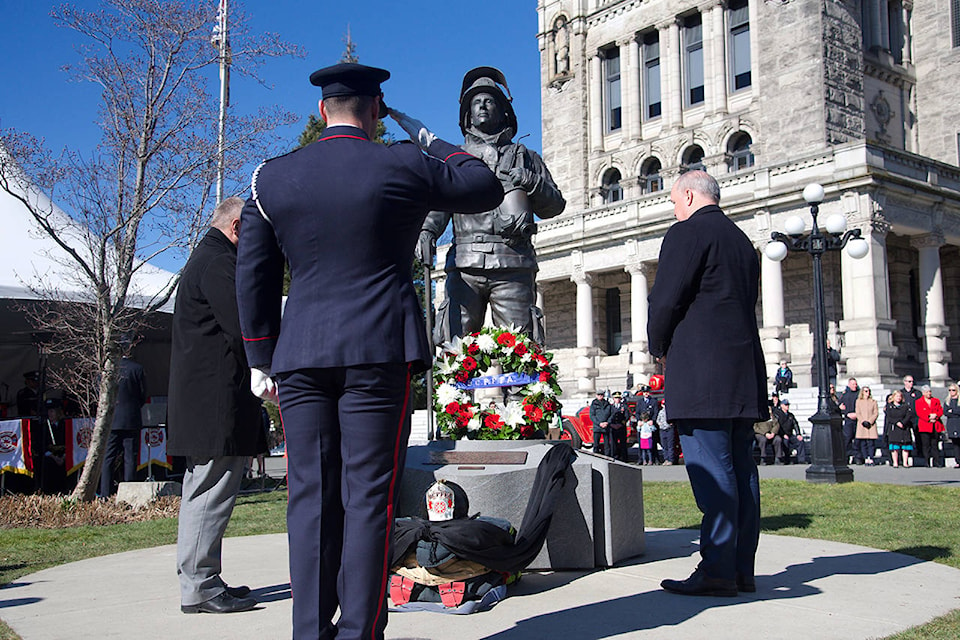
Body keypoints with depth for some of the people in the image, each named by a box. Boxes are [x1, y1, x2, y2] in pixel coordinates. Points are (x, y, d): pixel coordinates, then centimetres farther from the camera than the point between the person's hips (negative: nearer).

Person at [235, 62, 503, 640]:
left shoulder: (271, 177, 9)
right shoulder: (403, 167, -1)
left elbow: (254, 277, 11)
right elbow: (487, 189, 13)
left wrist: (261, 359, 18)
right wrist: (426, 137, 19)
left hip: (300, 356, 3)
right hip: (379, 353, -3)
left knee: (311, 498, 7)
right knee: (368, 498, 0)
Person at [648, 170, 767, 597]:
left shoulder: (687, 233, -5)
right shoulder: (742, 240, 21)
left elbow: (665, 300, -11)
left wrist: (659, 348, 6)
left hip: (701, 372, -9)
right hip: (744, 370, 9)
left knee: (711, 470, -9)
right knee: (740, 469, 8)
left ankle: (717, 570, -8)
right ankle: (742, 569, 13)